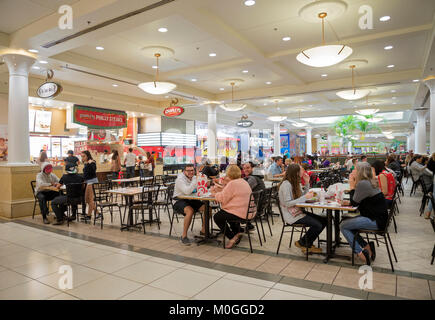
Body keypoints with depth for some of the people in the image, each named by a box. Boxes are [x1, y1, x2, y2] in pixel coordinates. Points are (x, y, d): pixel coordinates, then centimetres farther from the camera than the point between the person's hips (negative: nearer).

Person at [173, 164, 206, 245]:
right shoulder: (180, 179, -14)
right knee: (190, 210, -35)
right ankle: (184, 236, -23)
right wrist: (195, 180, -27)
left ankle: (204, 230, 5)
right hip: (179, 201, -7)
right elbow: (187, 191, -29)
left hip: (191, 200, 7)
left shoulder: (194, 178, 9)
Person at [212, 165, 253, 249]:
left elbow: (222, 199, -15)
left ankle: (232, 237, 3)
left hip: (240, 214, -10)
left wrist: (215, 194, 4)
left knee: (217, 217, 7)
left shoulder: (232, 183, -18)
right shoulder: (244, 182, 12)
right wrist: (221, 190, 16)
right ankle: (237, 233, 31)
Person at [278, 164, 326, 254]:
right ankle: (301, 243, 5)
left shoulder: (295, 183, 12)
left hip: (298, 211, 9)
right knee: (317, 225, -18)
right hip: (291, 215, -9)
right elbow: (287, 203, -23)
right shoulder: (286, 184, -18)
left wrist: (307, 183, 4)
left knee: (323, 221, 0)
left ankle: (308, 244, 11)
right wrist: (304, 197, -23)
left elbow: (303, 195, 13)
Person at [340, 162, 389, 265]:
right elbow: (358, 201, 18)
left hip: (376, 221, -10)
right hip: (376, 217, 10)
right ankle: (367, 246, 6)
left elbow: (354, 203, -11)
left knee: (343, 226, -9)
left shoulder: (362, 184, -20)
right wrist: (349, 202, 3)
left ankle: (360, 252, -4)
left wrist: (352, 186, -5)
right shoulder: (369, 182, 13)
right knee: (347, 224, 12)